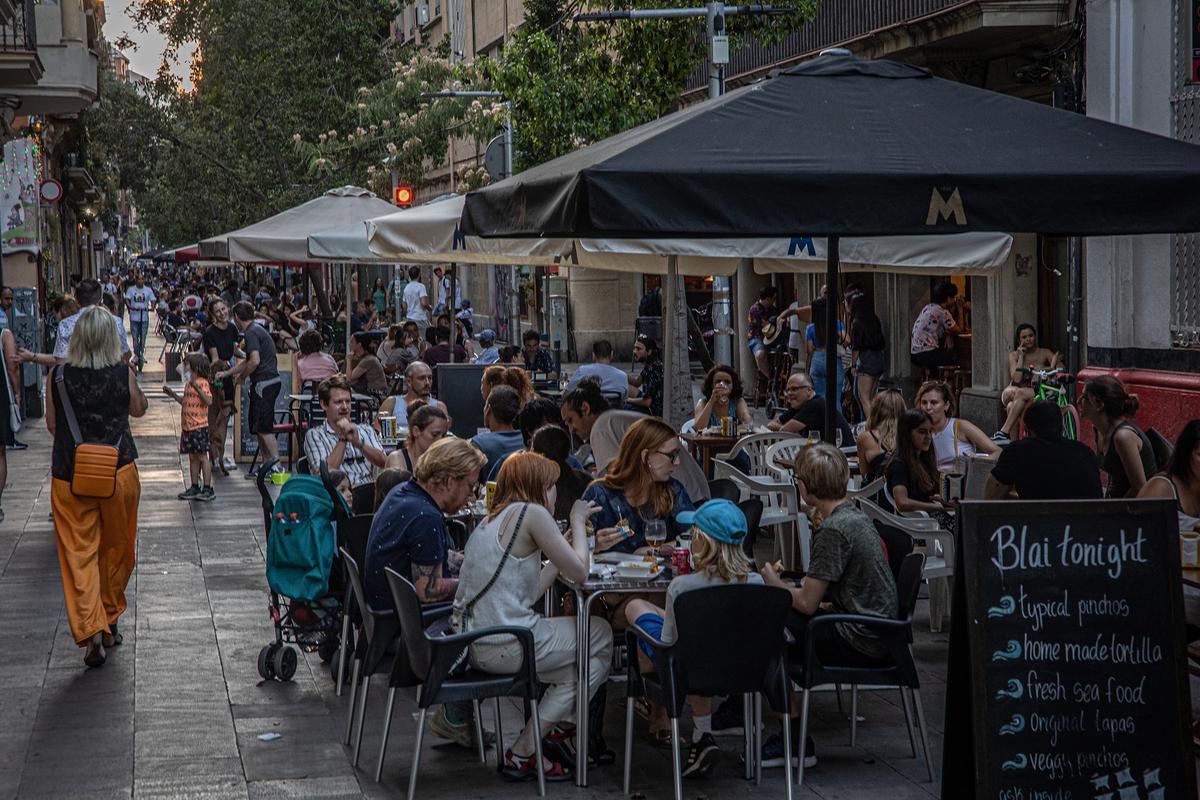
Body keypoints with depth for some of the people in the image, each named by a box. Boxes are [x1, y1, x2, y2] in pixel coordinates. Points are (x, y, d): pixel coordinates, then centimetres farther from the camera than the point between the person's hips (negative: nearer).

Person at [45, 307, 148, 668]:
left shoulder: (57, 376, -7)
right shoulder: (123, 373, -7)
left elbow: (52, 425, 3)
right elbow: (139, 409, 10)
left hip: (70, 475, -1)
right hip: (119, 472, 1)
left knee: (79, 553, 2)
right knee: (116, 550, 18)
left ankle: (90, 631, -12)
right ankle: (109, 621, 30)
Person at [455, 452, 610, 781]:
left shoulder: (491, 521, 19)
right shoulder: (531, 513, -8)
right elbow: (580, 572, -5)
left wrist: (566, 544, 24)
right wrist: (577, 521, 9)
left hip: (475, 645, 9)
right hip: (505, 646, -9)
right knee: (601, 636, 11)